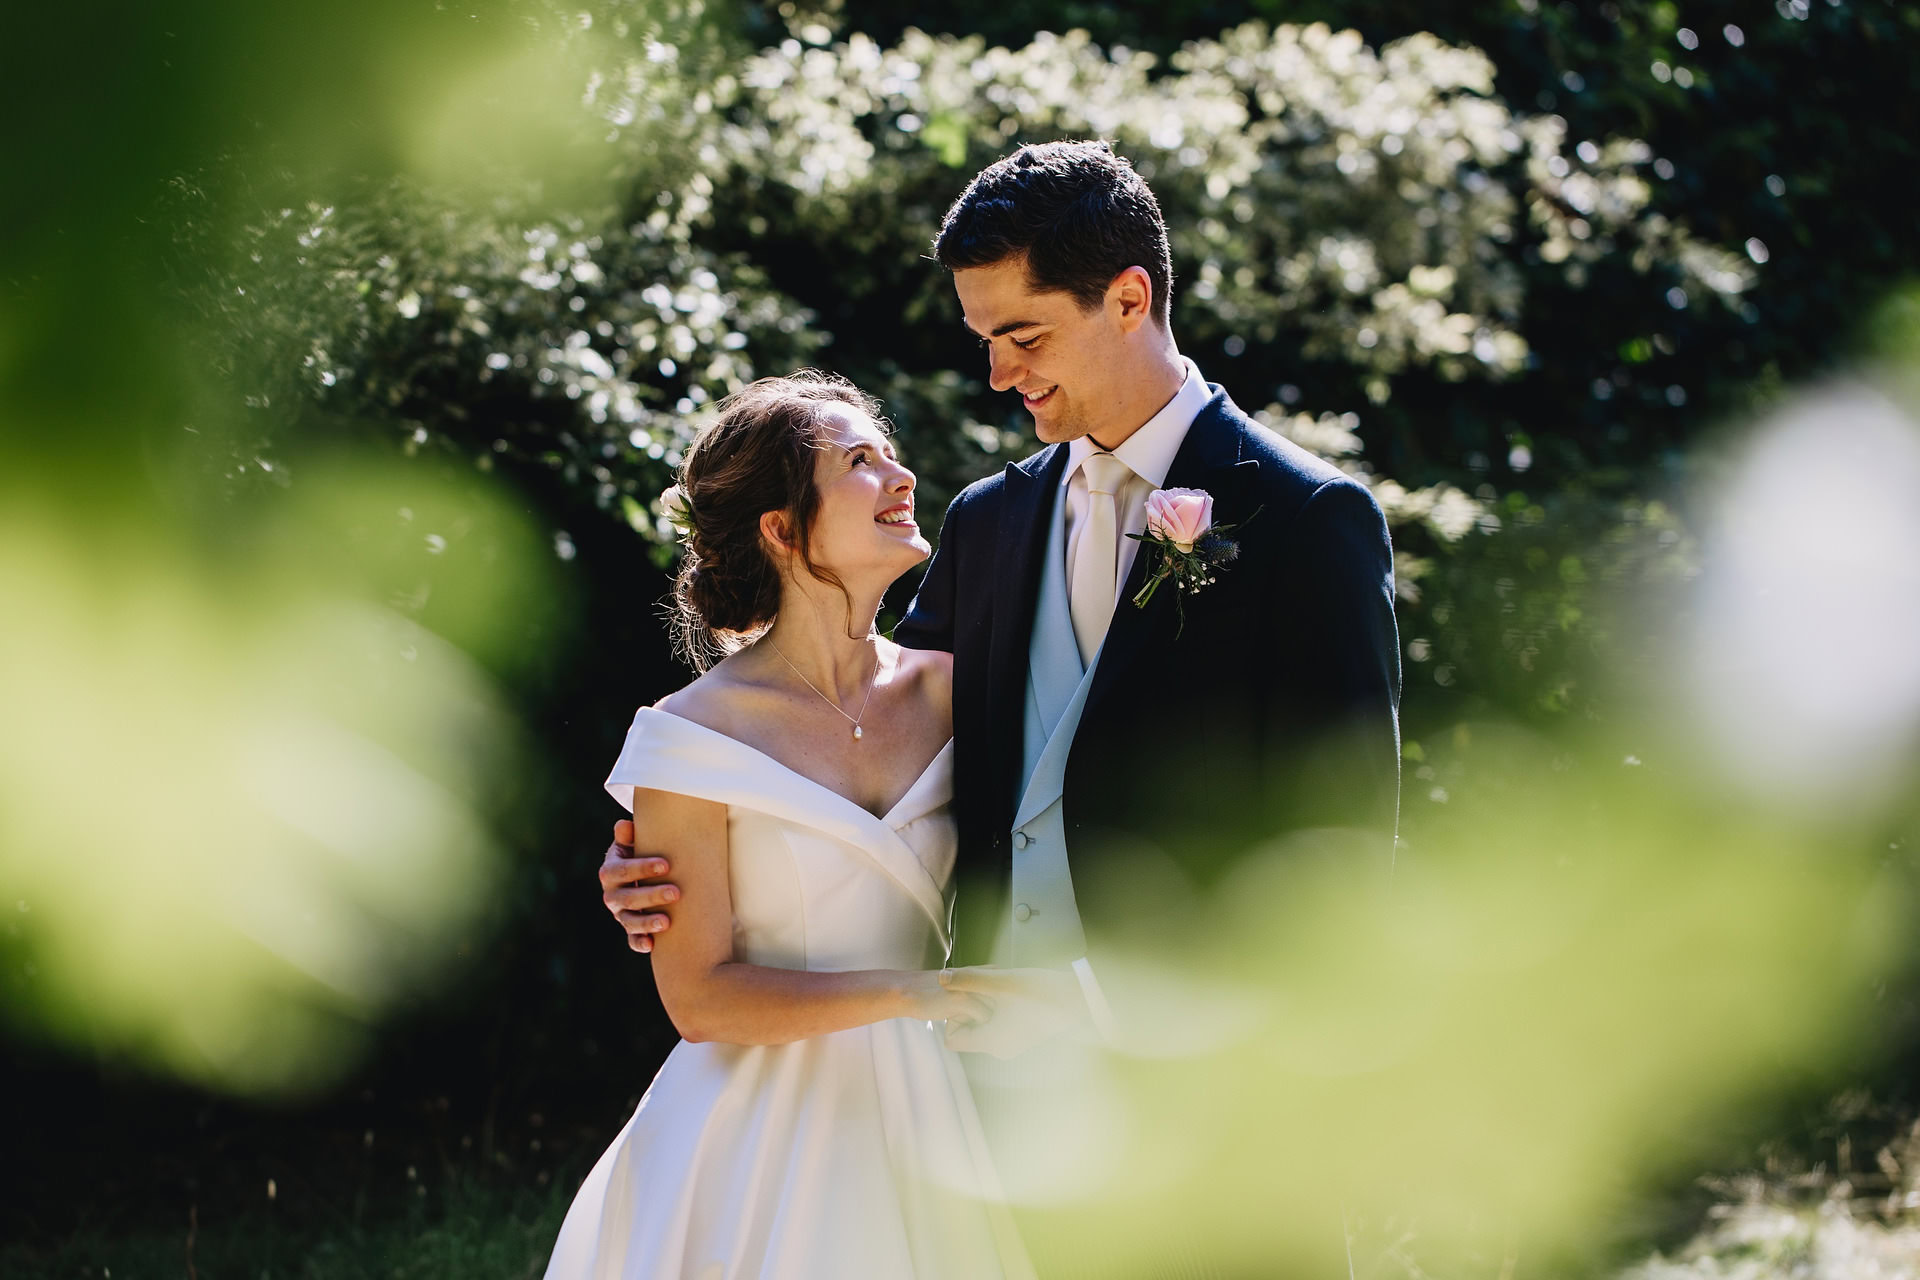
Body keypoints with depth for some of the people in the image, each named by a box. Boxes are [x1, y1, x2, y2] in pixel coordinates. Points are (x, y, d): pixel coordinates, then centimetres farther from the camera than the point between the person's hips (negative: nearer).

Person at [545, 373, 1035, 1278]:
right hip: (769, 1130, -4)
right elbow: (700, 999, -11)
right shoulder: (695, 736, -10)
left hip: (921, 1121, 4)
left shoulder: (945, 687, 2)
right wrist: (908, 991, -20)